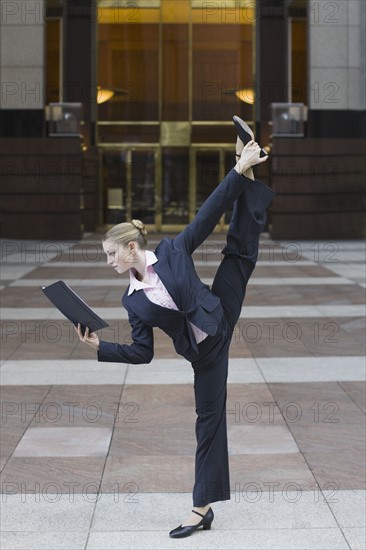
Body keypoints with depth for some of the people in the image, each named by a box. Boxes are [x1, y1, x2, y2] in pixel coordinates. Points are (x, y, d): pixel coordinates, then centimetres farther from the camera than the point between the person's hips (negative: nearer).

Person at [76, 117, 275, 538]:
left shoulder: (172, 251, -8)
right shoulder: (132, 300, 0)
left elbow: (207, 214, -10)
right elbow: (141, 353, 1)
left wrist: (238, 172, -16)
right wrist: (99, 346, -9)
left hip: (220, 320, -2)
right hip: (201, 351, 2)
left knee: (240, 251, -9)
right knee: (209, 418, 6)